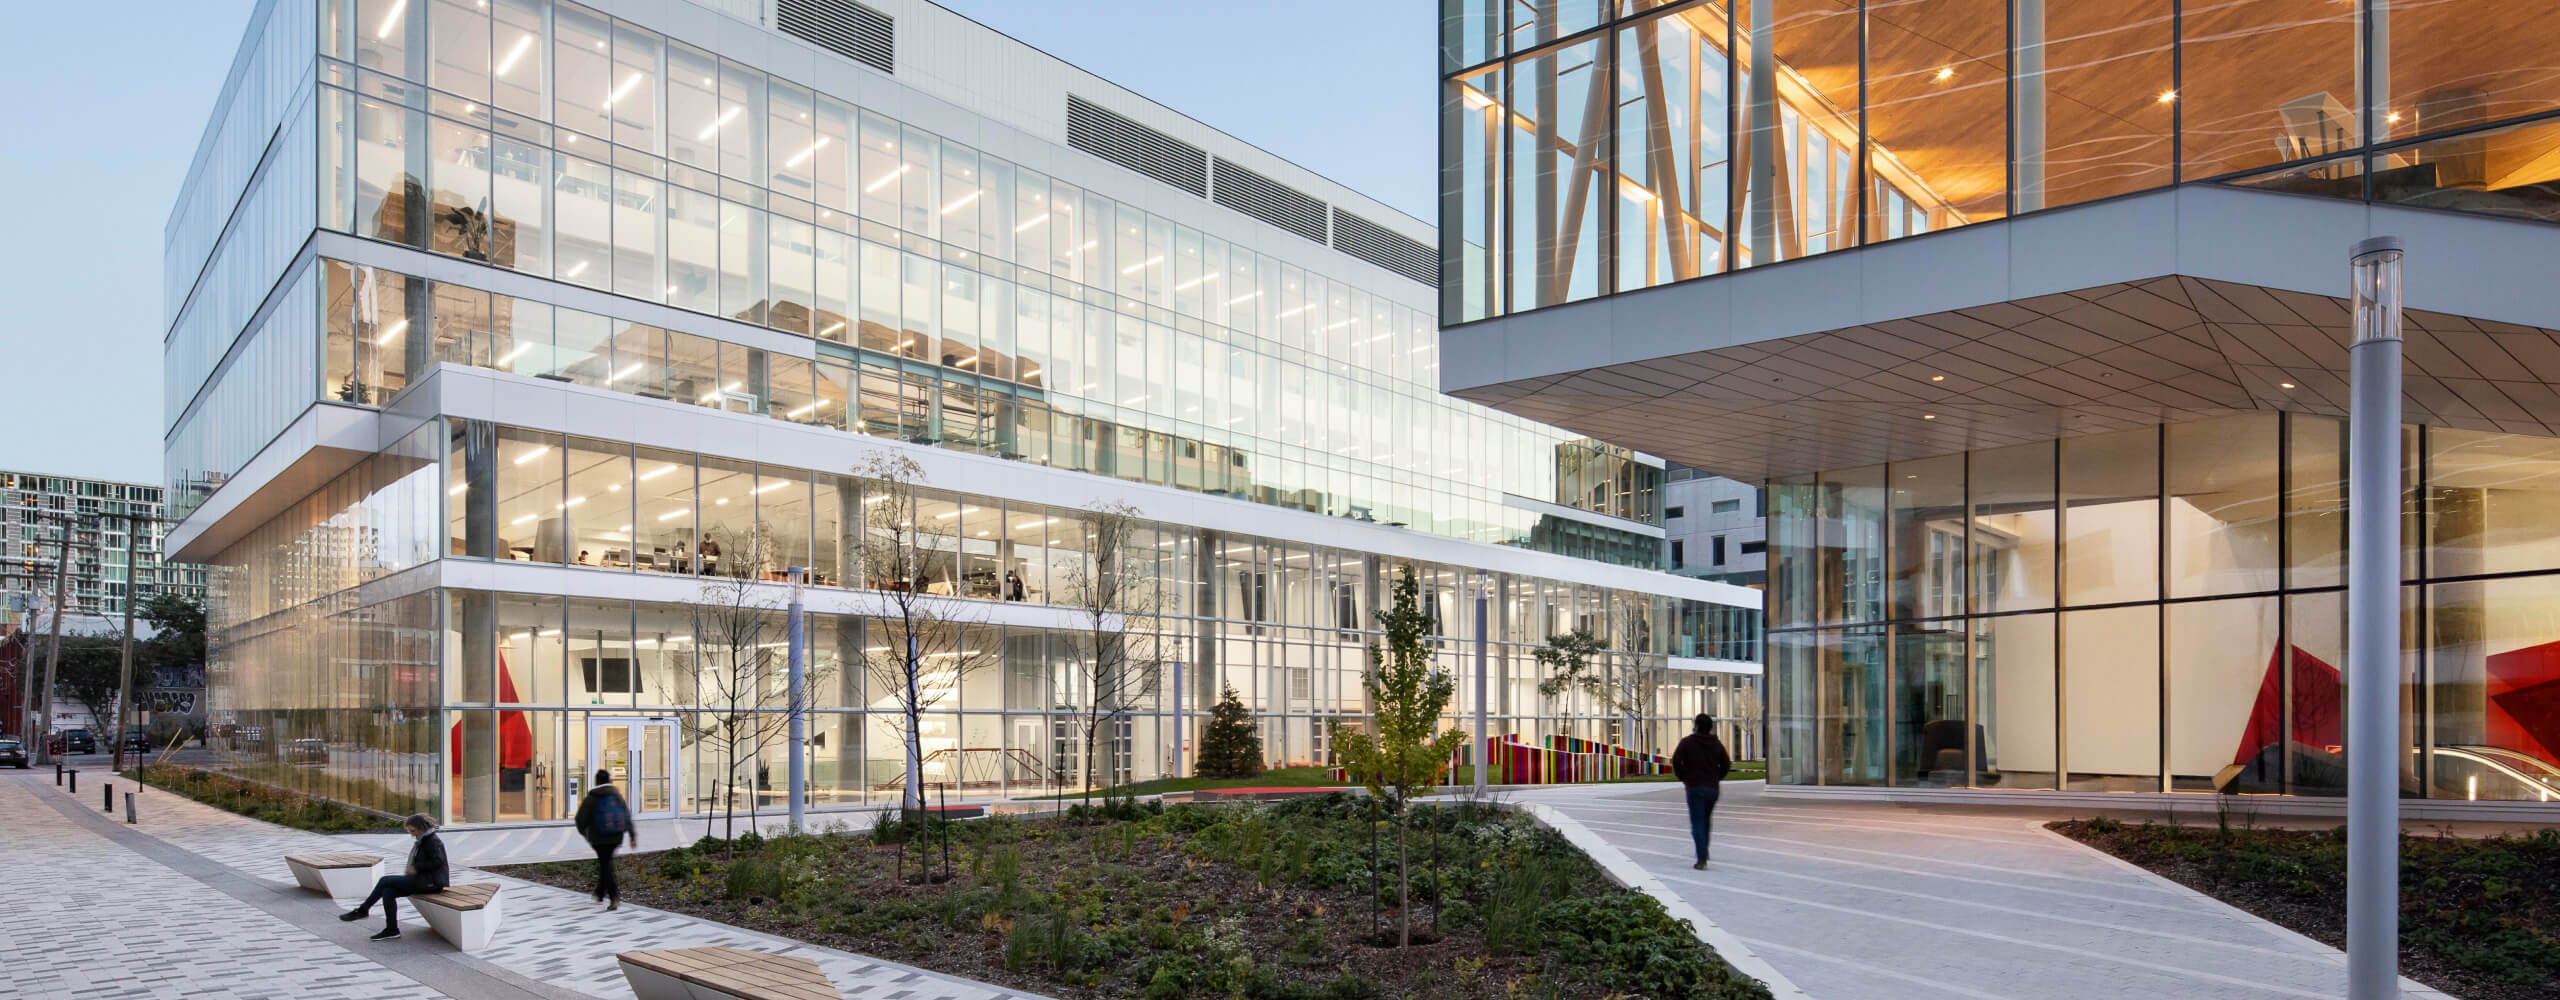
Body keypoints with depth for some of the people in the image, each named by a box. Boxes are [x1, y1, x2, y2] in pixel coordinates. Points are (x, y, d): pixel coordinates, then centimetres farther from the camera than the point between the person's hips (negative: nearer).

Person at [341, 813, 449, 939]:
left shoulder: (432, 841, -13)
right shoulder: (424, 840, 17)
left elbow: (437, 861, -23)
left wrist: (416, 868, -18)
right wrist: (410, 870, 6)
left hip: (430, 882, -9)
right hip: (422, 880, 9)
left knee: (385, 880, -10)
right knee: (388, 892, -5)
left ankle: (362, 911, 4)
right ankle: (392, 929, -4)